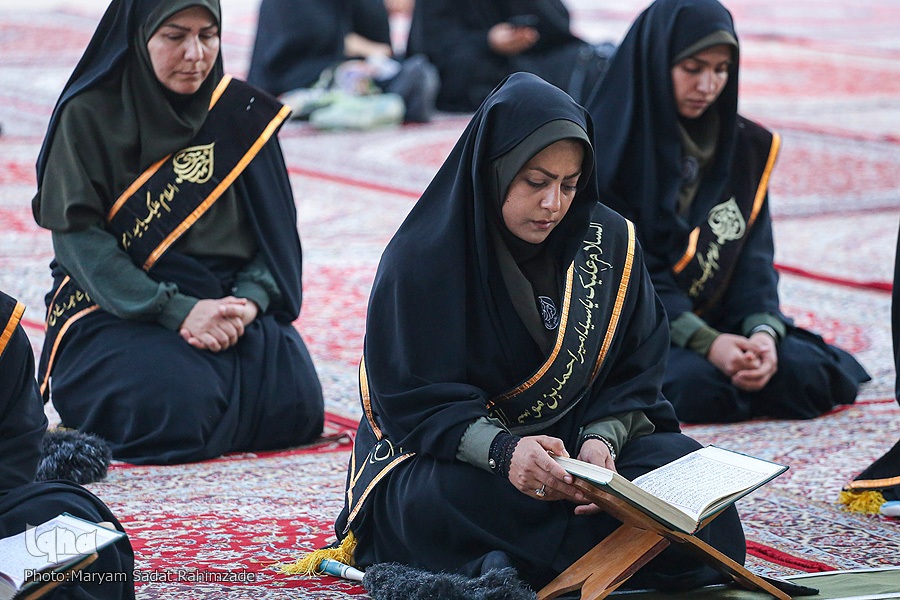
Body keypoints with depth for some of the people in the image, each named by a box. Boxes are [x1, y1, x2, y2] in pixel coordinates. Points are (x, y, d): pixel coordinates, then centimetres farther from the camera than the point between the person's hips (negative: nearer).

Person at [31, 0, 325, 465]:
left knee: (295, 404, -21)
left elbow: (276, 228, 6)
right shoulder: (89, 116, -4)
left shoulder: (242, 112, 7)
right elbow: (78, 235, -10)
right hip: (117, 311, -3)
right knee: (178, 407, -29)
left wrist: (250, 300, -15)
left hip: (227, 302, 3)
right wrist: (176, 311, -20)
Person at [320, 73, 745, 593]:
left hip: (576, 442, 4)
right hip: (441, 450, -3)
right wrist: (501, 450, -32)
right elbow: (410, 395, -15)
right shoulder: (423, 256, -11)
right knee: (445, 498, -38)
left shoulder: (608, 243, 0)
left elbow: (635, 373, 1)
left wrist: (601, 440, -21)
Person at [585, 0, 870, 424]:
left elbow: (753, 252, 1)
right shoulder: (607, 149, -11)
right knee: (698, 385, -33)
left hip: (718, 319, 5)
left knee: (804, 373, -20)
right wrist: (706, 342, -25)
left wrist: (762, 331, -19)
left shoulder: (746, 146, 5)